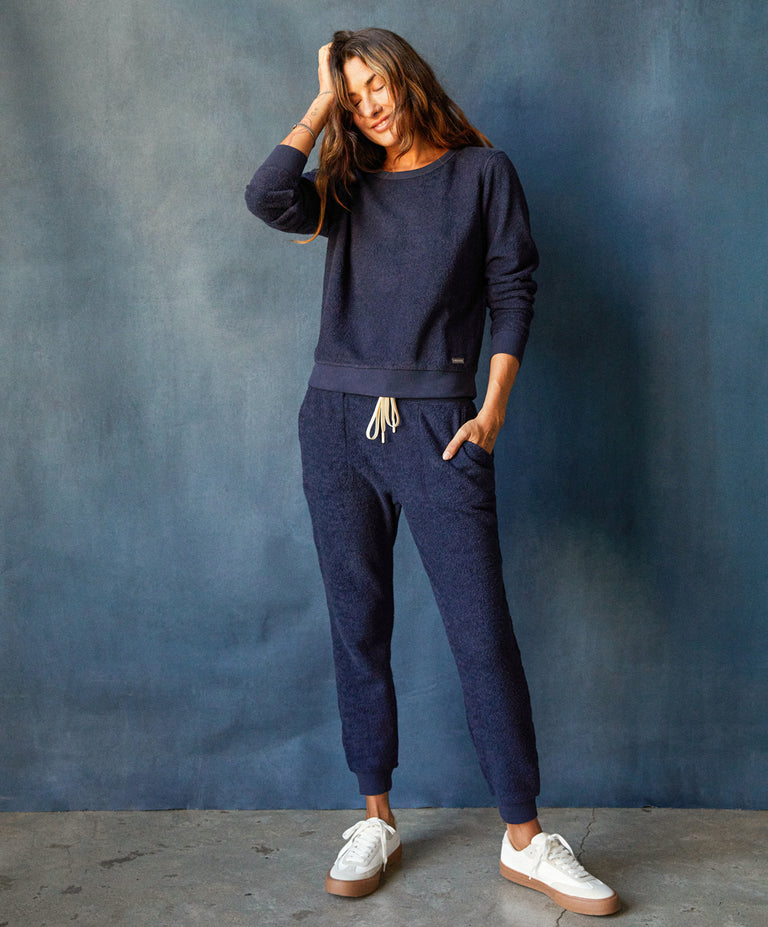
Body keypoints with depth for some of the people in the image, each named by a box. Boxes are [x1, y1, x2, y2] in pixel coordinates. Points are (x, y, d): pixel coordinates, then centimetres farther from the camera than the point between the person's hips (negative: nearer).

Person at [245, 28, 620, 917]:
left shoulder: (482, 172, 8)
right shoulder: (348, 186, 13)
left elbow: (513, 292, 3)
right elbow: (267, 196, -8)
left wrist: (493, 409, -6)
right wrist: (321, 103, 4)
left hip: (437, 425, -3)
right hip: (337, 421, 3)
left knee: (482, 630, -6)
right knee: (358, 627, 6)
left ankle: (524, 839, 5)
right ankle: (376, 821, 19)